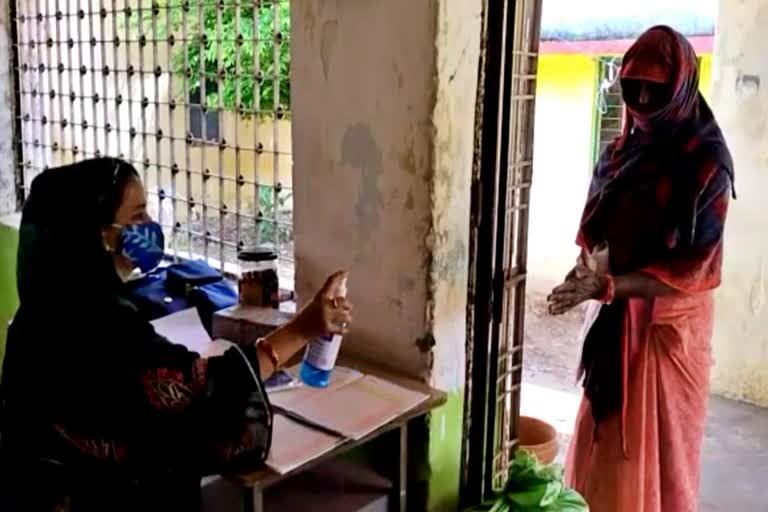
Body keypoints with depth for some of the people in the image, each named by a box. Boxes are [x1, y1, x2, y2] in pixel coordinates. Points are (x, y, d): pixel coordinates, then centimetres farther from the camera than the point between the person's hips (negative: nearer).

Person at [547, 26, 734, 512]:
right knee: (603, 438, 14)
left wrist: (607, 286, -27)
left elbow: (695, 267, -19)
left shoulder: (707, 161, -15)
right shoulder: (620, 151, 6)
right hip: (615, 317, 6)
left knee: (655, 448, 5)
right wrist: (592, 263, -11)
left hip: (667, 323, -6)